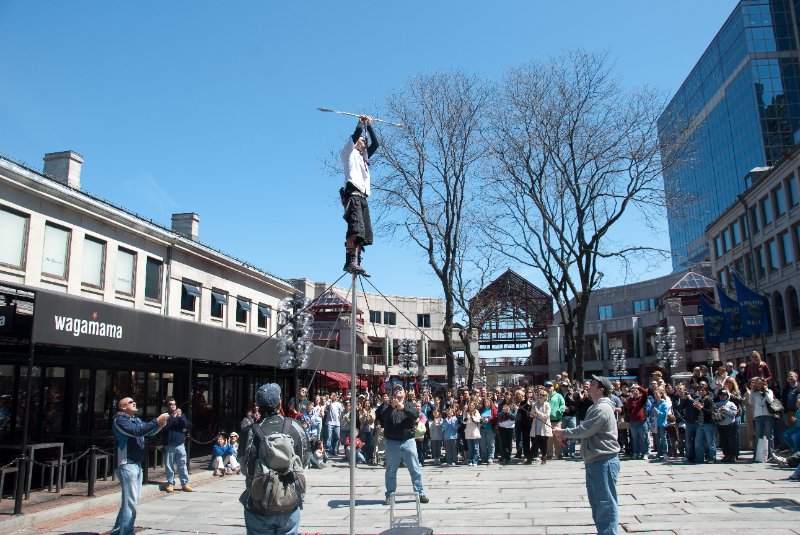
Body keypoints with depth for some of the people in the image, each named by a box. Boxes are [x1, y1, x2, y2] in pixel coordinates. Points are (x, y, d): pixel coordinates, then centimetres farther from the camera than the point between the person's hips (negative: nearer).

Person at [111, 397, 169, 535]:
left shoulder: (136, 419, 15)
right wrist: (157, 421, -25)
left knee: (132, 500, 16)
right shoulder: (120, 420, -11)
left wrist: (159, 426, -7)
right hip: (127, 465, -9)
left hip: (137, 465, 9)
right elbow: (137, 431, -25)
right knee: (131, 502, -8)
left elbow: (148, 432, 14)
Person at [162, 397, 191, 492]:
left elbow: (186, 426, -1)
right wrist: (173, 417, -19)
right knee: (169, 466, 3)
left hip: (180, 444, 1)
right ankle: (170, 483, 14)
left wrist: (180, 417, -14)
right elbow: (164, 427, -12)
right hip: (168, 445, -1)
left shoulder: (181, 415, 12)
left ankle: (185, 483, 3)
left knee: (182, 465, 0)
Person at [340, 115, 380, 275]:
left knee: (364, 234, -2)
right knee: (356, 228, -26)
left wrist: (369, 125, 36)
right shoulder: (349, 152, 14)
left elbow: (376, 143, 34)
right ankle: (350, 261, -34)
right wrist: (361, 122, 18)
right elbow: (356, 134, 0)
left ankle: (356, 263, -4)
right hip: (353, 193, -8)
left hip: (362, 196, 8)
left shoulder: (364, 156, 34)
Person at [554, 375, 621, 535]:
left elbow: (584, 431, -21)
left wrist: (563, 432, -8)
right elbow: (586, 431, 18)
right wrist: (565, 435, 3)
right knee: (596, 502, 19)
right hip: (595, 461, 11)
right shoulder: (596, 407, 16)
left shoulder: (602, 409, -19)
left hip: (604, 461, -11)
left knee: (605, 503, -3)